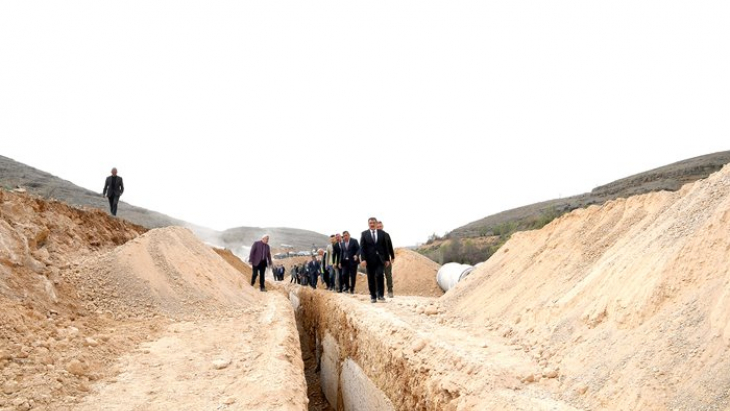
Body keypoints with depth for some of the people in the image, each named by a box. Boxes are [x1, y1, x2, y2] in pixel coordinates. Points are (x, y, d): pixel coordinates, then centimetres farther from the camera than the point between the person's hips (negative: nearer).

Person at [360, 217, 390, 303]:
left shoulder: (382, 233, 7)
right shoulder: (364, 234, 3)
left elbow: (385, 247, 9)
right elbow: (362, 248, -1)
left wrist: (387, 259, 5)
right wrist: (363, 259, -11)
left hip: (380, 258, 0)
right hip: (370, 259, 0)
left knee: (379, 275, -16)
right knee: (371, 278, 3)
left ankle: (380, 294, -6)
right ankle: (373, 296, 11)